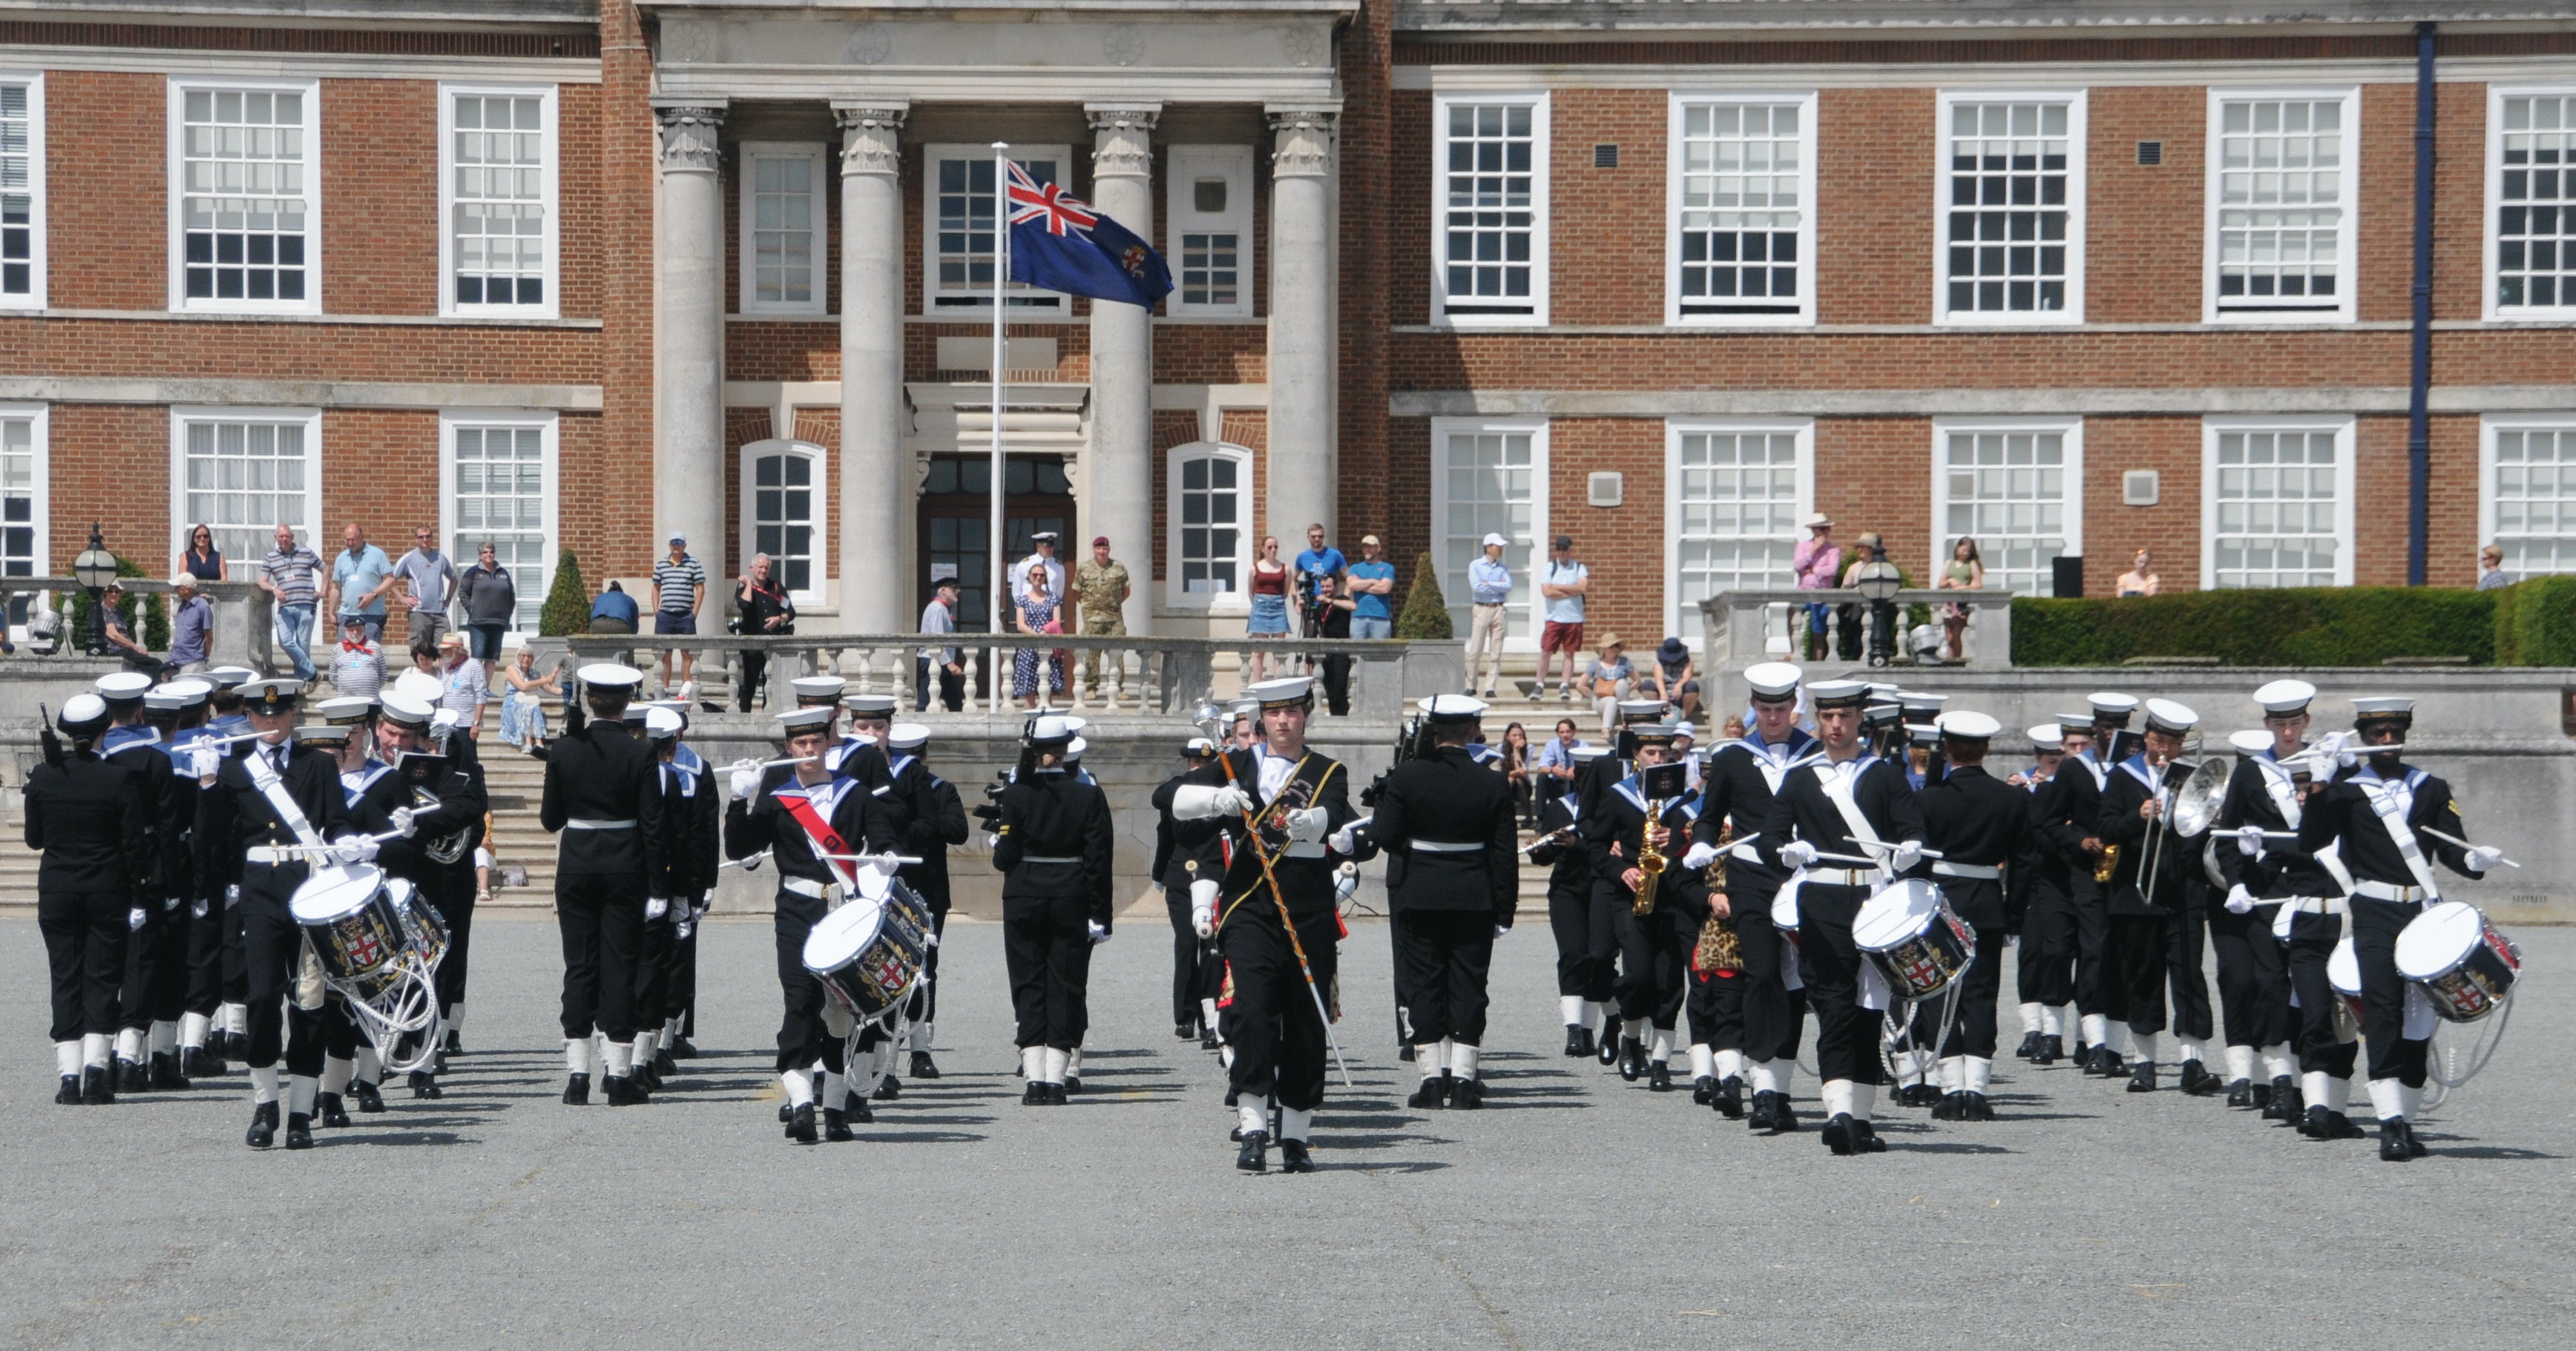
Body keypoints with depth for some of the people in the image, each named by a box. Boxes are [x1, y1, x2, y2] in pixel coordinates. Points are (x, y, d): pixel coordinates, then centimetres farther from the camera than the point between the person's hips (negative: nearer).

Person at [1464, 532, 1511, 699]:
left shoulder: (1502, 569, 13)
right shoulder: (1475, 566, 3)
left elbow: (1508, 586, -4)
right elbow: (1476, 587, -11)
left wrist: (1488, 584, -10)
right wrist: (1498, 586, -4)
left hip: (1498, 609, 3)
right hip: (1481, 609, -3)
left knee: (1495, 652, 0)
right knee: (1475, 650, -3)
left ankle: (1490, 688, 2)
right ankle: (1471, 686, 6)